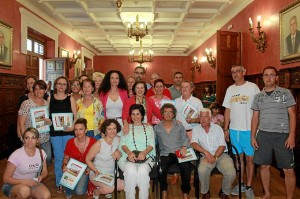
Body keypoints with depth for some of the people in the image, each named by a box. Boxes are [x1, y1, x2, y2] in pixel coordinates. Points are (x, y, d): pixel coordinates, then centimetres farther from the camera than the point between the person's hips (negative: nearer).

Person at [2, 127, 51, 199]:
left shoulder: (41, 153, -8)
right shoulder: (16, 155, -20)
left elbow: (45, 172, 6)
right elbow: (6, 178, -14)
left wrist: (41, 176, -16)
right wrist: (25, 181, -24)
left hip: (32, 182, 3)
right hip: (13, 185, -3)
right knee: (25, 190, -37)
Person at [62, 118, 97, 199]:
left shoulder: (93, 142, -12)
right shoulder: (70, 142, -7)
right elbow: (66, 158, 6)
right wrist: (64, 165, -14)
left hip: (85, 171, -1)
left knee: (79, 191, -21)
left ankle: (84, 183, 15)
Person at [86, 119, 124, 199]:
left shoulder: (118, 139, -2)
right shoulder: (99, 144, -18)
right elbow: (87, 159, -10)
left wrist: (118, 153, -11)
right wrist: (96, 171, -22)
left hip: (111, 174, 5)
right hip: (97, 174, -5)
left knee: (123, 185, -17)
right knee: (109, 188, -30)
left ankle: (107, 190, 14)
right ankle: (96, 192, 6)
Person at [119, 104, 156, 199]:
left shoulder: (148, 127, 21)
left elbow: (151, 144, 9)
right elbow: (122, 144, 7)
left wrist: (144, 153, -13)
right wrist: (129, 153, -14)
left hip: (146, 157, 0)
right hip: (128, 157, 0)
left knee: (143, 171, -34)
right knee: (131, 171, -34)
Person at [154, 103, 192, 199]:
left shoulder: (179, 126, 15)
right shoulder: (157, 128, 13)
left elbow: (185, 138, 11)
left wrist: (184, 147, -8)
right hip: (165, 154, 0)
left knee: (186, 167, -29)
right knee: (162, 169, -31)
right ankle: (164, 191, -2)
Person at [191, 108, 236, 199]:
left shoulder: (218, 128, 10)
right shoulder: (196, 129, 9)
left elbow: (222, 146, 2)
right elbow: (193, 144, -4)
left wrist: (215, 156, -14)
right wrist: (206, 153, -18)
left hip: (220, 154, 1)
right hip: (206, 155, -1)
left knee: (231, 173, -24)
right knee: (202, 170, -32)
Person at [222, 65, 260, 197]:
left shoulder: (253, 87, -4)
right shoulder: (230, 89, 9)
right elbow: (227, 110, 11)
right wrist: (226, 129, 8)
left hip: (249, 129, -4)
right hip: (234, 129, 4)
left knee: (249, 158, 5)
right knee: (239, 157, 13)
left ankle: (248, 186, 19)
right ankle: (241, 184, 27)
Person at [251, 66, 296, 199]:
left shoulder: (285, 93, 0)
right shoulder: (258, 96, 9)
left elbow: (292, 115, -2)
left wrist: (291, 136, -10)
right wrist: (253, 137, 5)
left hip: (282, 135, -3)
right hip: (263, 135, 3)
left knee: (288, 170, 1)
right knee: (264, 166, 11)